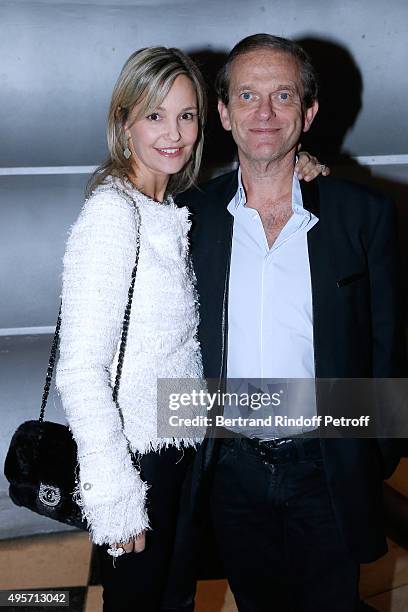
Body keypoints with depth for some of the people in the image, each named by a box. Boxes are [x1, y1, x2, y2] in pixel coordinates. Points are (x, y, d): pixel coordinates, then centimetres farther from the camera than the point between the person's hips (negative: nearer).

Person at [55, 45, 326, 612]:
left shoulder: (173, 212, 5)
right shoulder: (112, 211, -20)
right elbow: (80, 372, -23)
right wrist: (115, 498, -20)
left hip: (182, 449, 8)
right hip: (136, 455, -8)